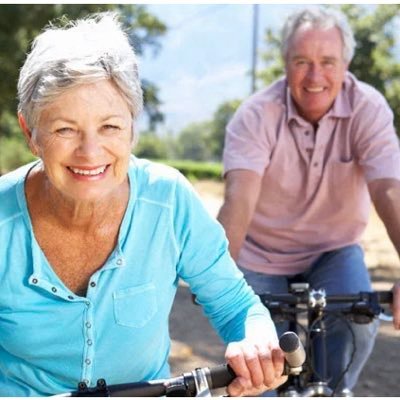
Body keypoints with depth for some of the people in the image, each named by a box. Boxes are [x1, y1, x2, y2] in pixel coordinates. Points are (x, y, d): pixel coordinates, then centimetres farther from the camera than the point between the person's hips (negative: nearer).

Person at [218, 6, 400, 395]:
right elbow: (239, 197, -34)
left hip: (333, 250, 1)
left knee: (357, 323, -24)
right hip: (262, 255, 0)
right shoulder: (256, 115, -20)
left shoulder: (367, 109, -18)